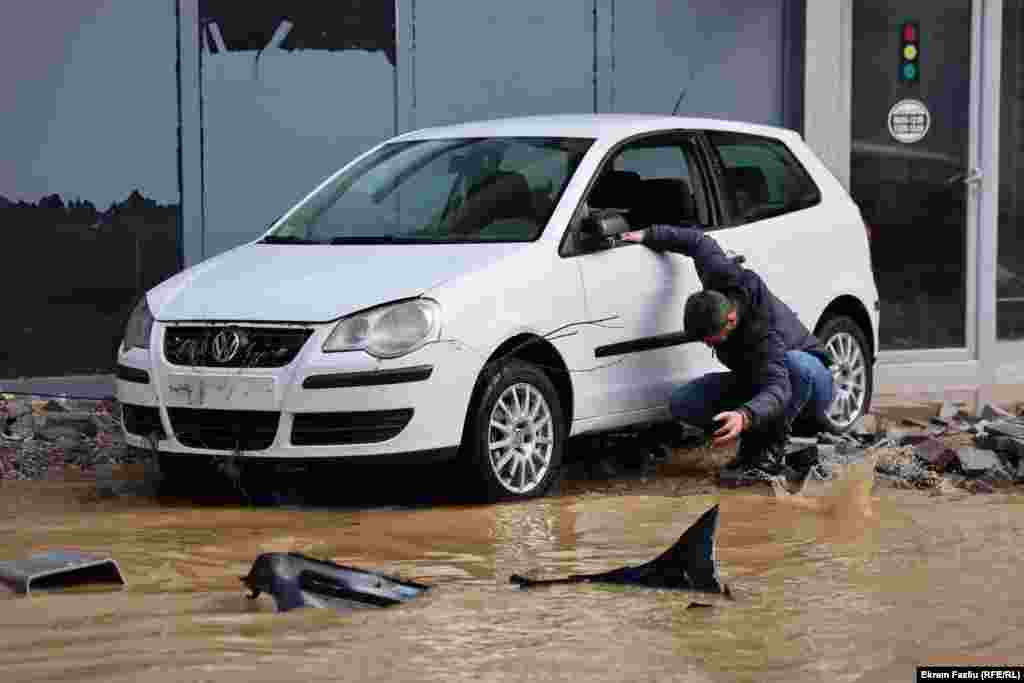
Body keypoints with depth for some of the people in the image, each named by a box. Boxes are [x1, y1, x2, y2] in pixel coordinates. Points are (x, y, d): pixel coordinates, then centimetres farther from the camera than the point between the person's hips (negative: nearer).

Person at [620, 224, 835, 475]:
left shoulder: (765, 334, -40)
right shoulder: (723, 279, -22)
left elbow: (777, 389, -53)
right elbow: (699, 240, -4)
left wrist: (745, 416, -72)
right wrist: (649, 235, -7)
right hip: (754, 380, 6)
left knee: (796, 363, -45)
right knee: (680, 403, -17)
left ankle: (774, 447, -25)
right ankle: (755, 438, -4)